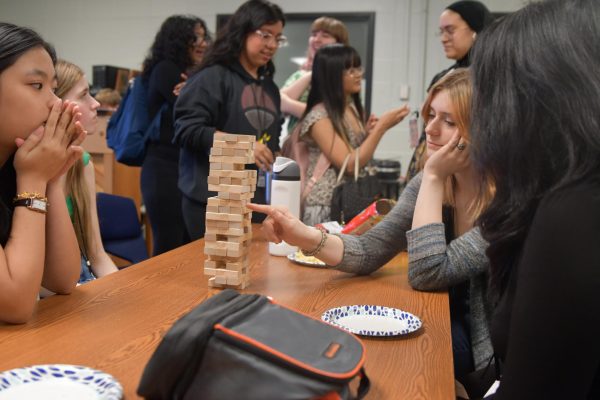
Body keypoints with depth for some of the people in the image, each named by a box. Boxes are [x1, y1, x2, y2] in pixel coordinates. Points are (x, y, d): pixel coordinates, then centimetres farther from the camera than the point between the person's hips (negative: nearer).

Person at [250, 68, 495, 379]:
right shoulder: (433, 182, -4)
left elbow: (428, 274, -28)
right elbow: (371, 251, -10)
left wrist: (433, 178, -25)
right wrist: (306, 237, -28)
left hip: (487, 352, -4)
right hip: (445, 322, 5)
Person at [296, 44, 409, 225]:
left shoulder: (354, 109, 8)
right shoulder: (319, 117, -16)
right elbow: (349, 165, -21)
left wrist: (372, 132, 1)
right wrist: (381, 127, -20)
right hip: (325, 206, -7)